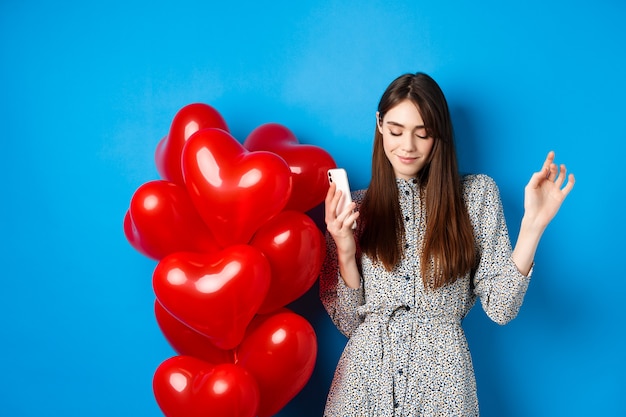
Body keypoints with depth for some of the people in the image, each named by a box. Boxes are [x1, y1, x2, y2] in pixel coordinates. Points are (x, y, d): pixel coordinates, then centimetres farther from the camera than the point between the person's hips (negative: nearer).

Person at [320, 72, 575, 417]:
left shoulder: (477, 194, 0)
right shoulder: (354, 208, 2)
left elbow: (501, 307, -5)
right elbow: (347, 321, 2)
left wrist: (532, 225, -13)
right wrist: (345, 252, -13)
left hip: (441, 377, 0)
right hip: (366, 375, 1)